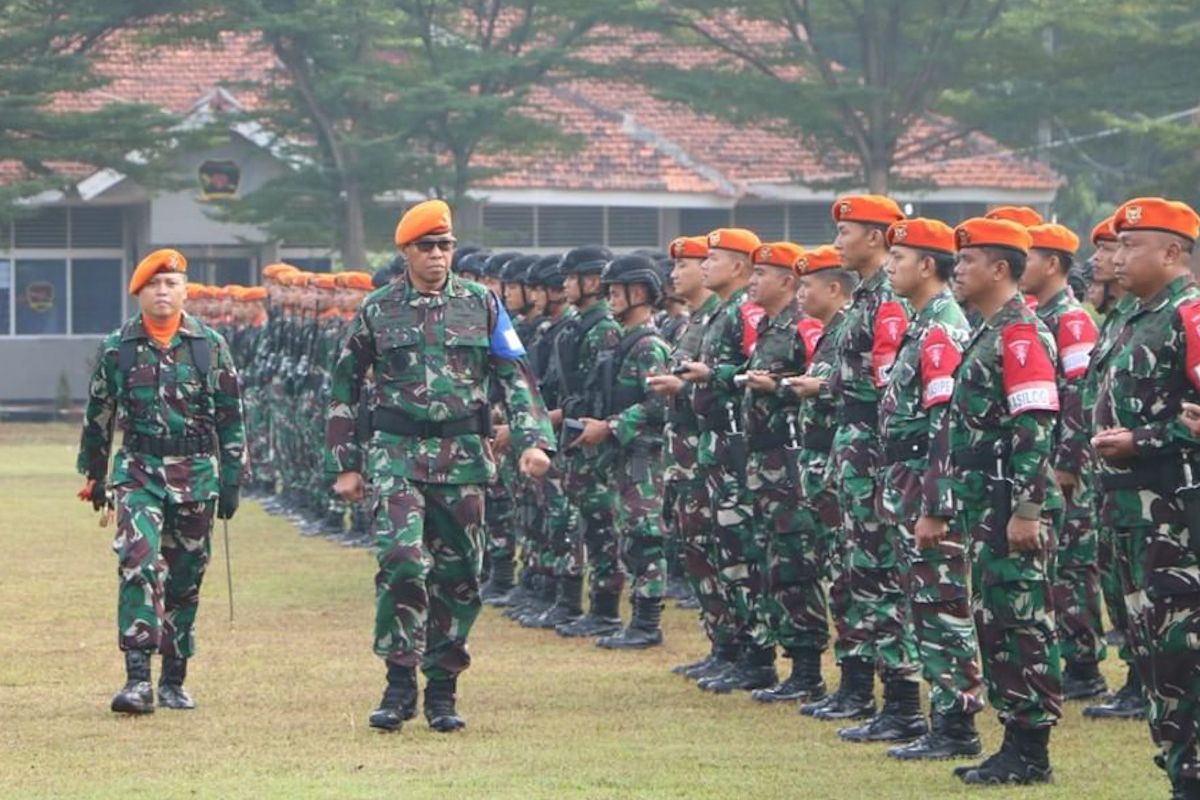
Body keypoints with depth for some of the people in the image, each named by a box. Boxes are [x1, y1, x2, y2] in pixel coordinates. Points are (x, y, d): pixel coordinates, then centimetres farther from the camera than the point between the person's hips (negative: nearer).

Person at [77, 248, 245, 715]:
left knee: (185, 579, 7)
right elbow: (97, 415, 14)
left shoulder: (210, 345, 3)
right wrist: (94, 476, 18)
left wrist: (232, 480, 3)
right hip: (137, 470, -1)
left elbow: (230, 416, 7)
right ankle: (137, 679, -22)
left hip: (196, 473, 1)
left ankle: (174, 680, 19)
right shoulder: (117, 348, 3)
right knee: (138, 563, -18)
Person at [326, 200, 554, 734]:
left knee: (458, 576, 4)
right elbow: (344, 387, 11)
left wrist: (533, 439, -8)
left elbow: (515, 375, 6)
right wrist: (345, 465, 8)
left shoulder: (481, 305, 7)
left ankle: (442, 690, 15)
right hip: (397, 454, -2)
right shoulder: (377, 310, 5)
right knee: (401, 562, -18)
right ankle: (399, 684, -9)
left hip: (463, 456, 2)